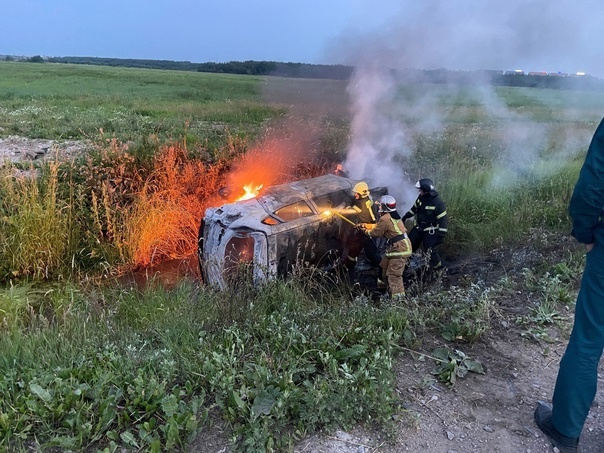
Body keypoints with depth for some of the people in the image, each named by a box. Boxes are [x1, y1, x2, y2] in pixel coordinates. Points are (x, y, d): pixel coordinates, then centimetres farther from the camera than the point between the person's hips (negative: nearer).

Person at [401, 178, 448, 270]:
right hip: (418, 228, 7)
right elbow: (414, 208, 14)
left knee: (431, 251, -6)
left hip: (430, 231, -7)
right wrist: (405, 217, 21)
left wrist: (441, 235, -25)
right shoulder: (421, 197, -5)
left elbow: (443, 220, -23)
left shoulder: (438, 203, -26)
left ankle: (438, 269, 15)